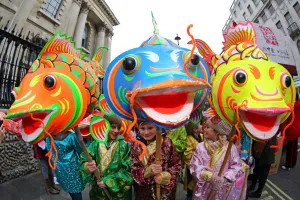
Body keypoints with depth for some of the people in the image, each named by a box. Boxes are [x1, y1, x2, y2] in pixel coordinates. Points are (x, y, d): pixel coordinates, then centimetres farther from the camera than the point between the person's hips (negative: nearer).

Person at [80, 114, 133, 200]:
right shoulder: (95, 144, -4)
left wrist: (108, 182, -17)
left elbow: (127, 169, -13)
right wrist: (87, 167, -29)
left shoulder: (124, 145, -12)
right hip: (98, 191, 2)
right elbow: (84, 161, -8)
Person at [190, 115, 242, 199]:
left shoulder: (230, 147, -10)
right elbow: (195, 166, -11)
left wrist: (225, 179, -18)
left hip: (220, 189, 0)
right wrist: (210, 176, -23)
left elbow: (236, 166, -6)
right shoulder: (200, 146, -10)